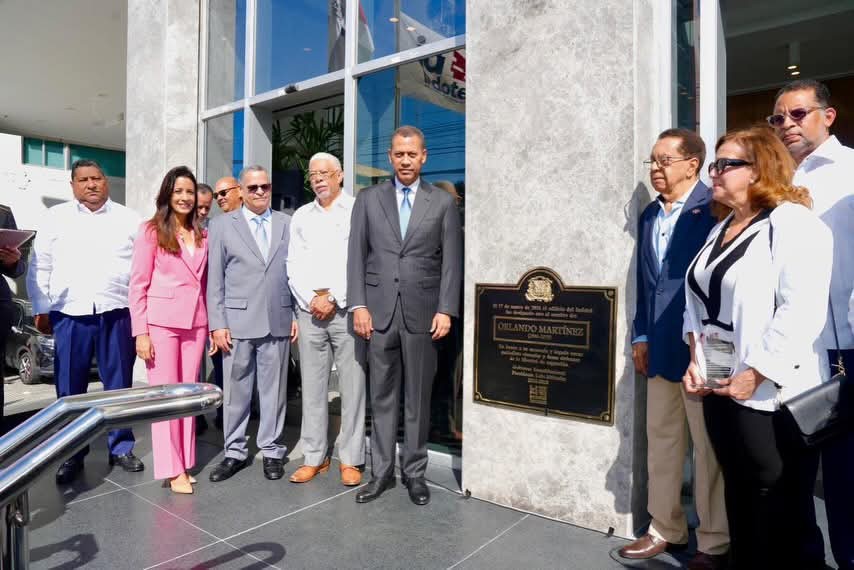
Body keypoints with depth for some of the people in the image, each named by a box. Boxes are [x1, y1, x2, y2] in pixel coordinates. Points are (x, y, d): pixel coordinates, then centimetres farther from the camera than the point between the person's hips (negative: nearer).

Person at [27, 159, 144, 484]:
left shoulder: (130, 220, 8)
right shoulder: (56, 217, 8)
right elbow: (39, 267, 8)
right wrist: (40, 310, 4)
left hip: (117, 313, 0)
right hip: (70, 314, 1)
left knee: (119, 384, 7)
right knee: (70, 388, 6)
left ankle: (121, 448, 20)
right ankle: (72, 454, 20)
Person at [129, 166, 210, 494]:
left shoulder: (202, 235, 11)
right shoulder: (151, 231, -2)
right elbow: (138, 284, -5)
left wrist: (212, 323, 7)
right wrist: (140, 332, -10)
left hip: (195, 322, 4)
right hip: (161, 322, -4)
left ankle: (185, 463, 20)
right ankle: (172, 470, 10)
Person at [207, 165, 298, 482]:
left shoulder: (287, 224, 9)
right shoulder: (222, 225, 5)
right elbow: (215, 279, 2)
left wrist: (297, 315, 2)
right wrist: (217, 324, -4)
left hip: (278, 321, 1)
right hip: (237, 321, -1)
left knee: (274, 389, 9)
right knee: (236, 391, 8)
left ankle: (272, 451, 21)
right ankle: (235, 452, 22)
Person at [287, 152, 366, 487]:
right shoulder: (301, 216, 16)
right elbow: (294, 265, 11)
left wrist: (333, 297, -10)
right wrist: (311, 300, -4)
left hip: (346, 309, -4)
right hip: (310, 309, 4)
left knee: (352, 385, -1)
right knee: (312, 384, 7)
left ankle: (350, 459, 10)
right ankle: (314, 457, 17)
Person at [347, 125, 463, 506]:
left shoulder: (443, 202, 6)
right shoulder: (368, 199, 9)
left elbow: (452, 261, 2)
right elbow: (356, 256, 5)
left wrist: (446, 310, -6)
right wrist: (358, 306, -4)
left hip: (422, 312, -1)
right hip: (379, 310, 1)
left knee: (418, 397, 8)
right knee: (382, 396, 9)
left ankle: (415, 472, 21)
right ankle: (381, 471, 20)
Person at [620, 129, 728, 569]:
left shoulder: (713, 209, -12)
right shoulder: (649, 215, 11)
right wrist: (641, 335, 12)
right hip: (660, 346, 8)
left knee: (708, 446, 7)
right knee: (660, 439, 16)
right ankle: (665, 529, 33)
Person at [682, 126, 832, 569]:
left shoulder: (793, 223, -11)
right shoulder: (720, 230, 15)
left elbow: (801, 311, -20)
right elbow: (698, 301, 15)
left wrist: (756, 374, -20)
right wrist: (696, 358, 4)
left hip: (772, 397, -8)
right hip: (720, 391, 8)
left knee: (783, 518, 7)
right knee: (740, 505, 20)